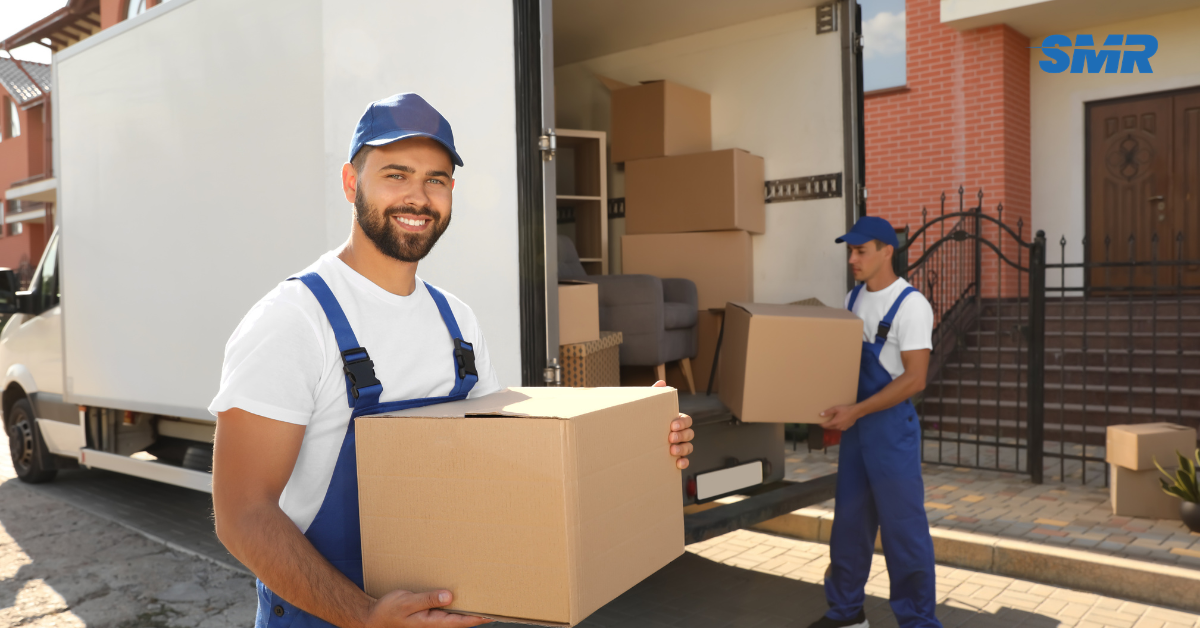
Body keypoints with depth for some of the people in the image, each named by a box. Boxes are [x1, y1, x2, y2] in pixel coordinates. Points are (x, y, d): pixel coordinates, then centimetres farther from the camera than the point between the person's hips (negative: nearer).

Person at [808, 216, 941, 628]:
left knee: (902, 525, 1)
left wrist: (855, 411, -22)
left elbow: (914, 379, -19)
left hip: (892, 427, -7)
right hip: (855, 425, 8)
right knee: (848, 520, 15)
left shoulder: (910, 304, -14)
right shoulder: (854, 298, 9)